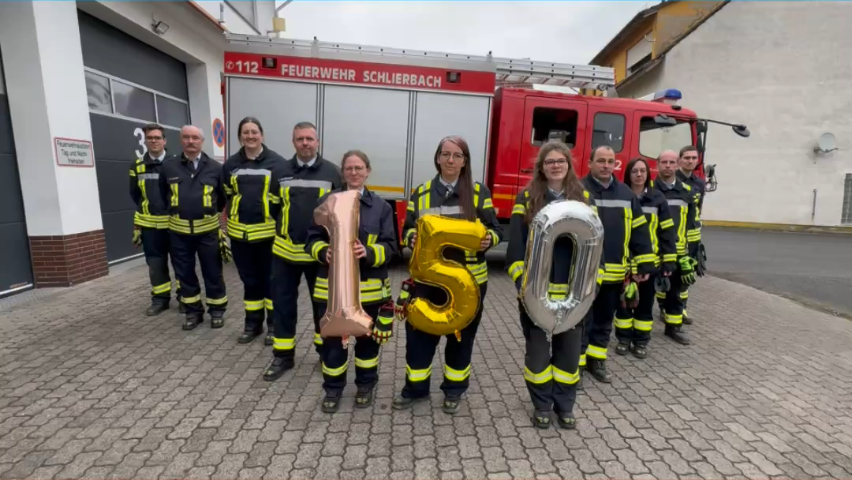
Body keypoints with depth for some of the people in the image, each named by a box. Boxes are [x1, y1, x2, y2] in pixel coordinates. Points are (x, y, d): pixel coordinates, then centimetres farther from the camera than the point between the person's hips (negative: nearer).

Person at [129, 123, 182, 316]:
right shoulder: (137, 166, 6)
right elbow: (135, 195, 15)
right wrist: (149, 209, 11)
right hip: (149, 224, 3)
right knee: (155, 263, 9)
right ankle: (160, 299, 20)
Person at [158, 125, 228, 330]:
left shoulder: (215, 167, -2)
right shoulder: (168, 166, 3)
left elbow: (224, 196, 9)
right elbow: (163, 194, 17)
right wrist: (175, 212, 17)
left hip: (208, 229, -2)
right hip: (179, 230, 2)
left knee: (212, 273, 5)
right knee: (185, 273, 10)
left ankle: (217, 310, 20)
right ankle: (193, 311, 25)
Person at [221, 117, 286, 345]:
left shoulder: (276, 162, -3)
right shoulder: (231, 164, 8)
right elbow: (227, 195, 19)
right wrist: (241, 210, 7)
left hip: (269, 231, -3)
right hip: (240, 232, 4)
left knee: (271, 279, 6)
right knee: (249, 280, 13)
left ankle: (274, 325, 20)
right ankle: (252, 324, 27)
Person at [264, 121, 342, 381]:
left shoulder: (332, 172, -2)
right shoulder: (282, 171, 5)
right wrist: (281, 231, 10)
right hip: (285, 250, 2)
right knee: (282, 304, 9)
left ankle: (326, 352, 30)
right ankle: (283, 356, 24)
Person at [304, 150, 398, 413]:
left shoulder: (381, 206, -1)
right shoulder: (327, 202, 1)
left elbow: (390, 246, -3)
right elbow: (313, 239, 3)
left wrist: (368, 252, -22)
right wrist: (325, 253, -18)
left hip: (369, 286, 0)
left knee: (367, 338, 15)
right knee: (333, 339, 9)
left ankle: (365, 386, 36)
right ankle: (333, 389, 32)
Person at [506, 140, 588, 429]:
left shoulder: (583, 198, 7)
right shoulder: (527, 198, -2)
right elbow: (516, 245, -6)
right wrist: (521, 280, -16)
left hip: (573, 290, 2)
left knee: (569, 349, 12)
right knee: (538, 349, 10)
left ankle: (564, 405, 32)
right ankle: (542, 405, 29)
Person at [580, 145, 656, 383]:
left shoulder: (626, 193, 10)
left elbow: (640, 231, 11)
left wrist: (644, 265, 7)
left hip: (614, 273, 5)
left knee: (604, 321, 18)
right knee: (582, 321, 4)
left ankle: (596, 360, 34)